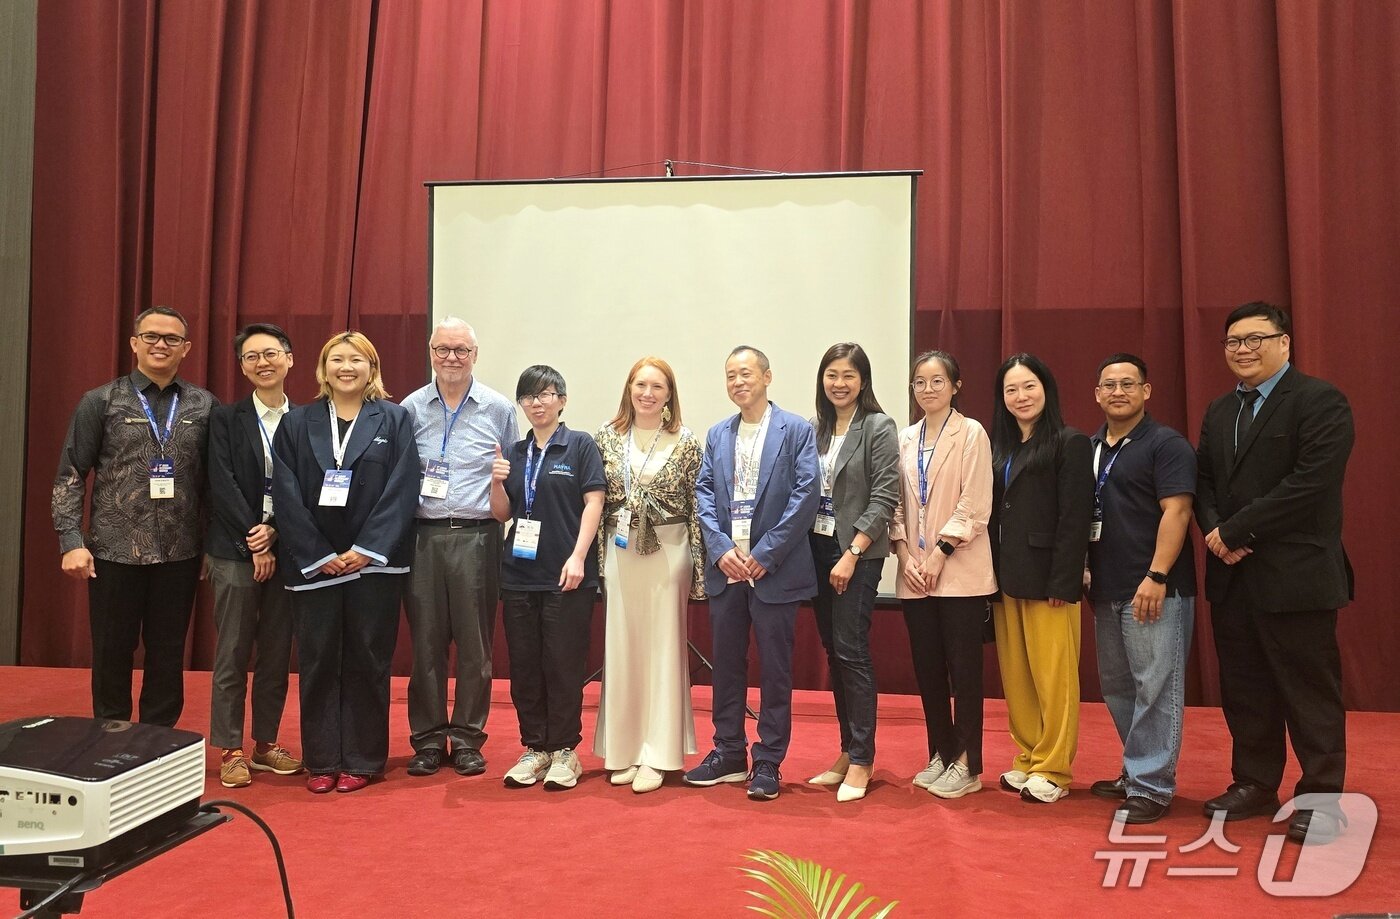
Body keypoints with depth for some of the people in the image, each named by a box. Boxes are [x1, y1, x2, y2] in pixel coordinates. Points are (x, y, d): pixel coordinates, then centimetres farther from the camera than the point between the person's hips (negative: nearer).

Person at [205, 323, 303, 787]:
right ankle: (230, 750, 14)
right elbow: (222, 485, -6)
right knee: (233, 654, 3)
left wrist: (275, 531, -12)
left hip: (286, 550, 2)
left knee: (277, 653, 9)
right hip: (236, 552, -2)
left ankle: (266, 743, 21)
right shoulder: (226, 418, 2)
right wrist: (254, 541, -12)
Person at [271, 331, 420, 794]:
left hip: (374, 561, -1)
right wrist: (319, 555, -8)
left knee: (366, 661, 4)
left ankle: (361, 760, 15)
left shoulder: (395, 420, 3)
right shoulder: (296, 423, 7)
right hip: (313, 563, 2)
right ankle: (322, 760, 18)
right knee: (318, 662, 6)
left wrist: (366, 550, -12)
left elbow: (401, 491, -5)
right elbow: (286, 496, 1)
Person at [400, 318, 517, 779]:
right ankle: (427, 739, 18)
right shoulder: (411, 408, 8)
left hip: (476, 537, -1)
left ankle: (468, 739, 16)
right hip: (422, 537, 1)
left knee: (474, 643, 4)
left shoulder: (499, 409, 5)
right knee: (425, 642, 6)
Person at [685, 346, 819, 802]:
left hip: (774, 571, -4)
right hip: (725, 569, 5)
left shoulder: (796, 430, -2)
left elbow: (806, 494, -9)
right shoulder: (716, 435, 13)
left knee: (775, 670, 4)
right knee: (726, 665, 12)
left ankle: (768, 763, 15)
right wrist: (721, 549, -8)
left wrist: (764, 554, -13)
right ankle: (728, 754, 25)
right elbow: (703, 494, 7)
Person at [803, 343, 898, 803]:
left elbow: (884, 499, -11)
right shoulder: (815, 428, 9)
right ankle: (847, 751, 22)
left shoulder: (879, 428, -6)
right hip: (817, 549, 6)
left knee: (851, 651, -5)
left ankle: (861, 761, 7)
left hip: (858, 553, -6)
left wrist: (851, 554, -16)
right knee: (833, 651, 11)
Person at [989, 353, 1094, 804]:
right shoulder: (1000, 447, 14)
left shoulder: (1069, 443, -5)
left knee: (1052, 677, 0)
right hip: (1005, 578, 6)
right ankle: (1027, 759, 23)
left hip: (1047, 579, -6)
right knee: (1015, 676, 11)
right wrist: (992, 575, 5)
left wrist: (1062, 584, -16)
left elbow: (1074, 518, -11)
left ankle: (1052, 769, 12)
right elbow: (992, 514, 11)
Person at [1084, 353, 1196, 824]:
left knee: (1154, 688, -2)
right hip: (1106, 590, 7)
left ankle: (1151, 786, 8)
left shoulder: (1166, 444, -6)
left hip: (1155, 590, -7)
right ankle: (1135, 771, 28)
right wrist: (1083, 572, 10)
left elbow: (1177, 511, -14)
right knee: (1116, 686, 14)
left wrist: (1156, 577, -20)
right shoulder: (1090, 448, 13)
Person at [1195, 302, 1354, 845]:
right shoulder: (1220, 412, 16)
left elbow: (1311, 483, -19)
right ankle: (1255, 785, 27)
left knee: (1310, 691, 4)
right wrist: (1215, 532, -7)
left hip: (1294, 576, -7)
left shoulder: (1320, 401, -7)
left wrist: (1236, 531, -17)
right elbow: (1203, 481, 13)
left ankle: (1321, 797, 17)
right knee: (1244, 690, 14)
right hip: (1231, 576, 7)